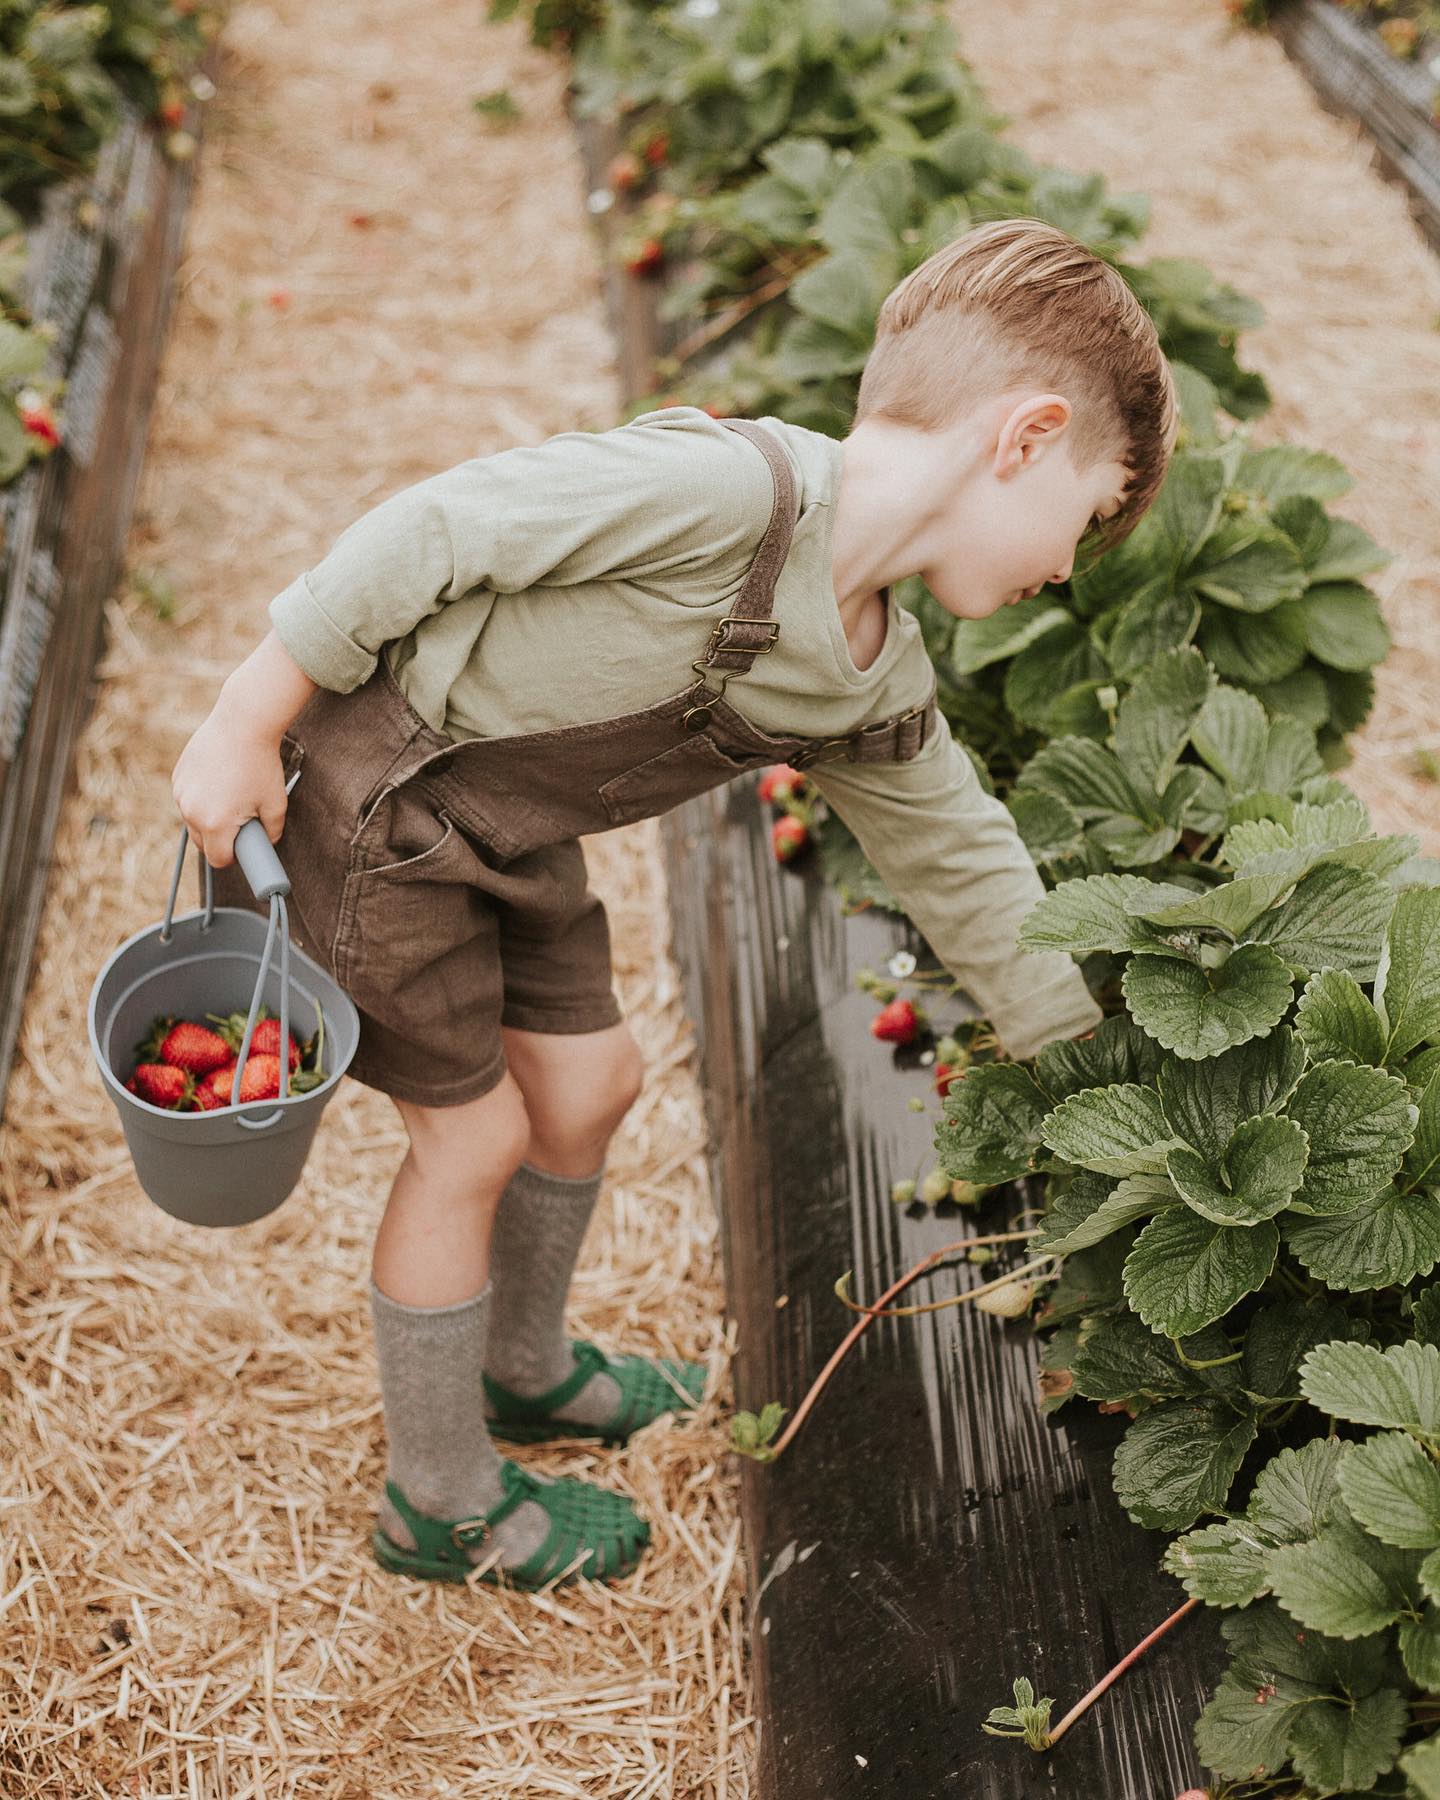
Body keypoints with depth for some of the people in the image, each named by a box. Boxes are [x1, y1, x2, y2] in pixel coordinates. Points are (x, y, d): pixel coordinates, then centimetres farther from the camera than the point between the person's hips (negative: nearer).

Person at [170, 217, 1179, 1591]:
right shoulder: (724, 485, -31)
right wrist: (247, 725, -21)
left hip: (501, 829, 8)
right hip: (357, 793, -8)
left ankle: (523, 1367, 45)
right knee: (473, 1133, 1)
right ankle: (439, 1503, 23)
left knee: (588, 1081, 17)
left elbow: (968, 872, 10)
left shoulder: (880, 696, -2)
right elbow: (428, 533, -27)